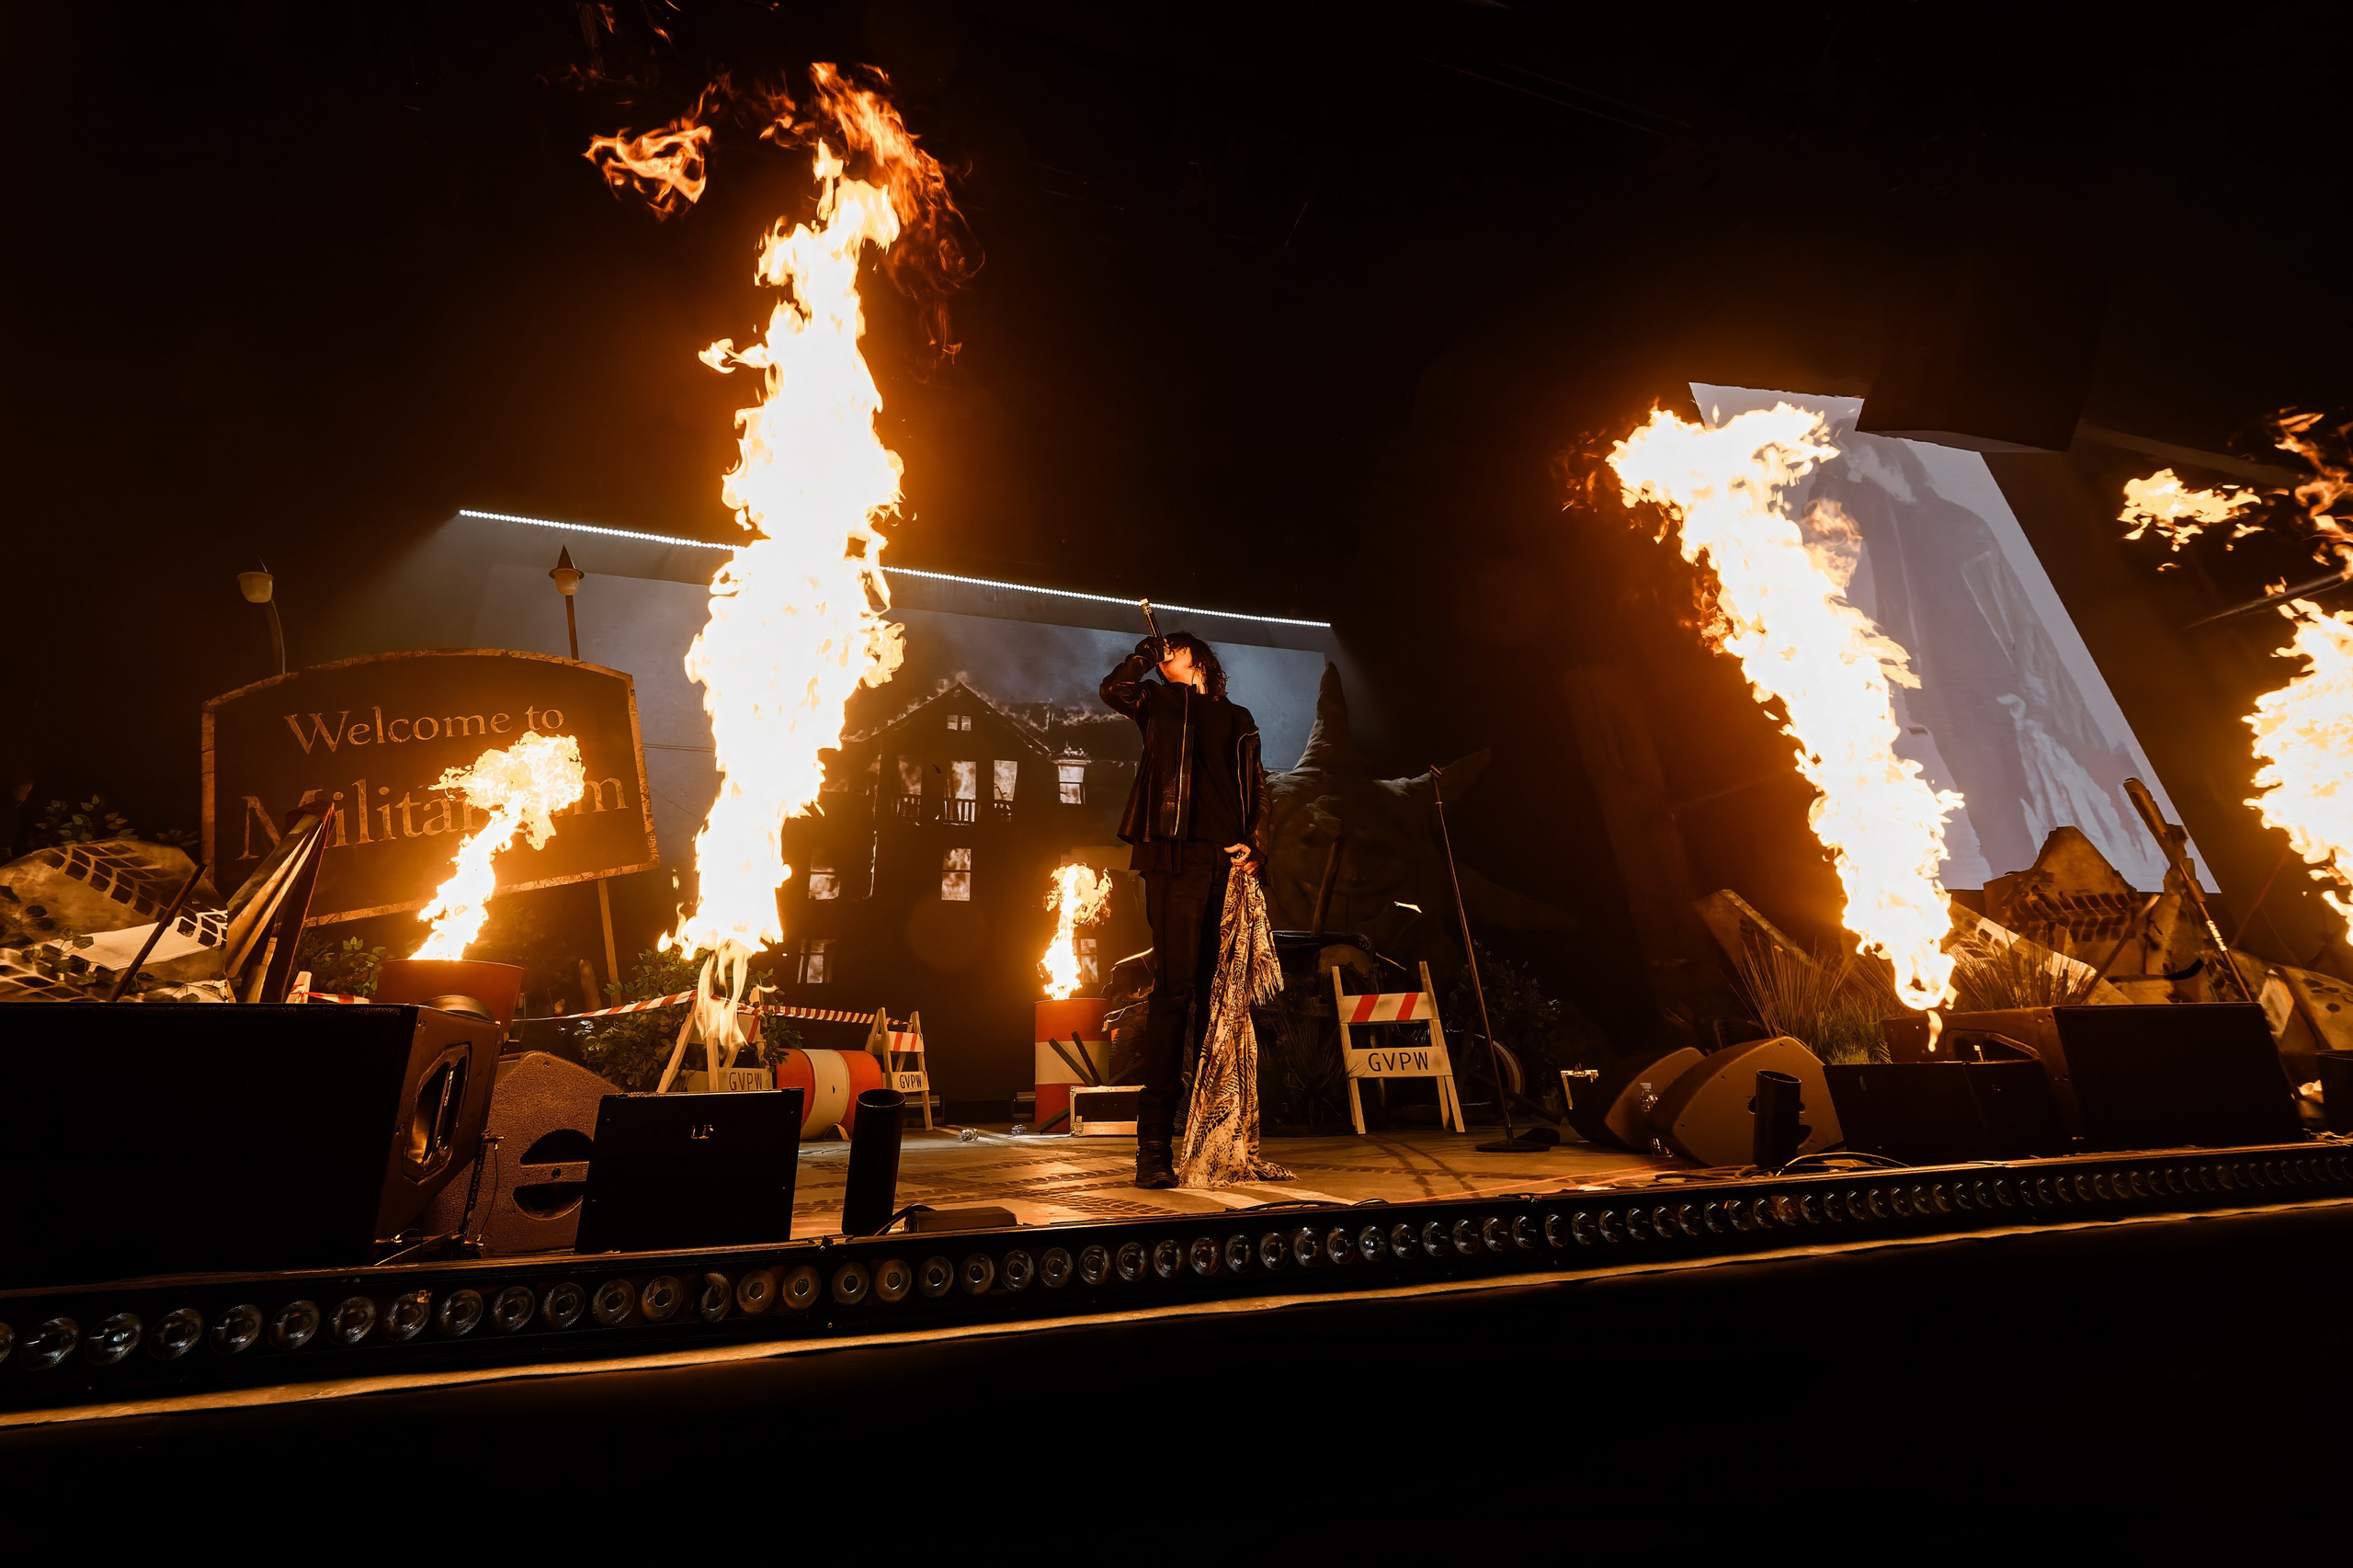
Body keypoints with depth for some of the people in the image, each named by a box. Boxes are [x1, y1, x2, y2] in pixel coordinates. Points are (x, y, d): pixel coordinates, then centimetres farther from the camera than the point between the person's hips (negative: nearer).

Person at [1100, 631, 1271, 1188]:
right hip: (1177, 857, -3)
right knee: (1174, 987, -11)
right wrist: (1147, 650, 15)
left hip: (1230, 862, 3)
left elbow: (1259, 790, 19)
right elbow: (1115, 688, -1)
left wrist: (1255, 844, 3)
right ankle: (1153, 1142, -8)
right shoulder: (1161, 703, 19)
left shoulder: (1238, 718, 25)